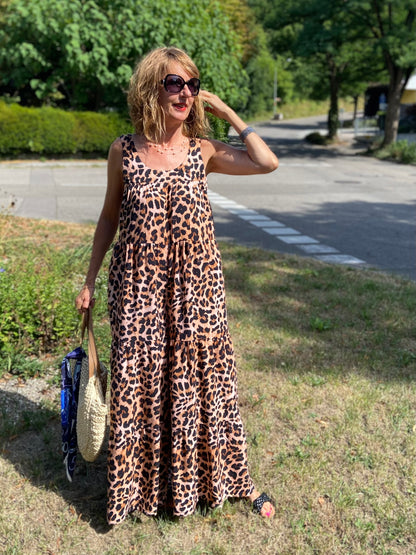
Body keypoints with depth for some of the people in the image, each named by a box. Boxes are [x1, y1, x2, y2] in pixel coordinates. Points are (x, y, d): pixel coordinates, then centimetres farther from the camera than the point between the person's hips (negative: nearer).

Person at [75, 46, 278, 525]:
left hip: (195, 286, 0)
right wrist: (90, 281, 9)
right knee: (139, 383, 10)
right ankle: (139, 485, 33)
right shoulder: (123, 150, -1)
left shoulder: (203, 150, -1)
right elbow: (110, 217, 8)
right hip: (137, 287, 0)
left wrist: (227, 113, -6)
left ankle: (231, 479, 31)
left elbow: (268, 163, -14)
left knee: (201, 378, 11)